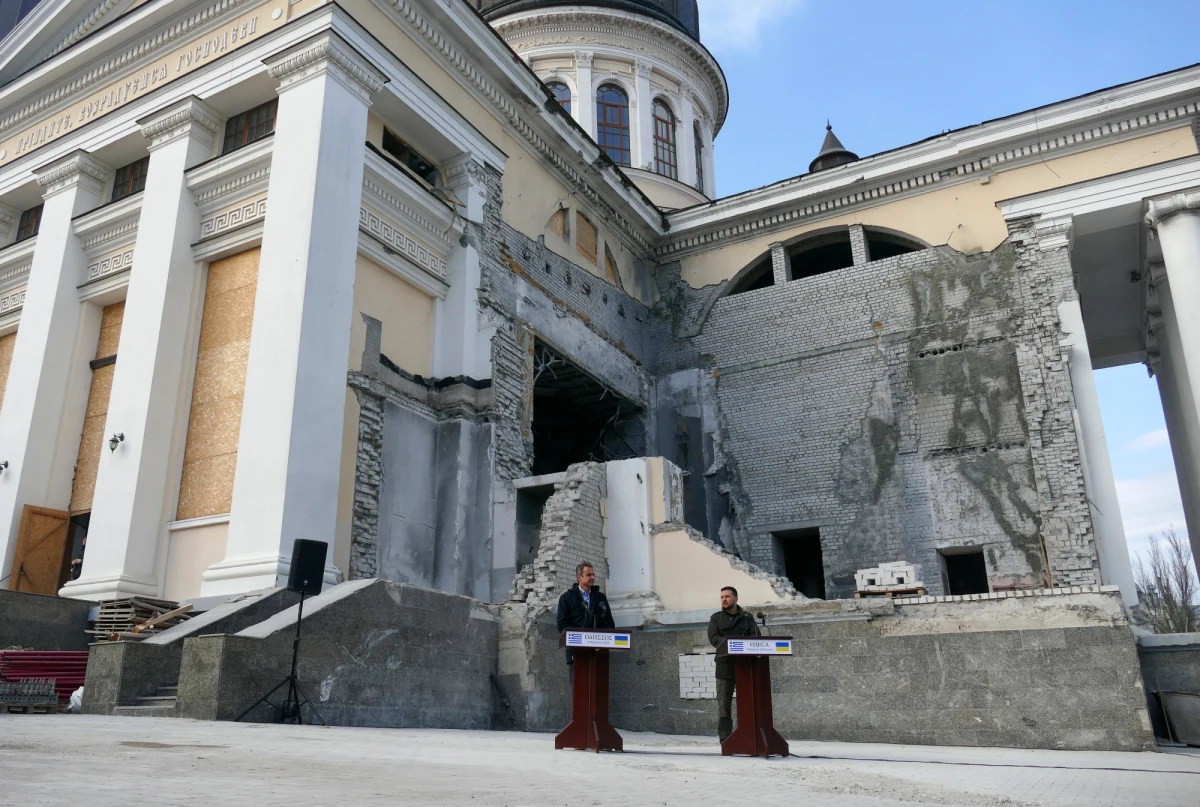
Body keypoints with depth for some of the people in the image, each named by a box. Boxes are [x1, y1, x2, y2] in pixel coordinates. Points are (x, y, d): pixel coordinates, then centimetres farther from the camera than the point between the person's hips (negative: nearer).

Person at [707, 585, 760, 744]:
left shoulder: (747, 617, 11)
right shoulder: (716, 618, 9)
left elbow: (755, 637, 2)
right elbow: (713, 638, -4)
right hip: (725, 666, -1)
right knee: (724, 703, -2)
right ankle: (725, 739, 2)